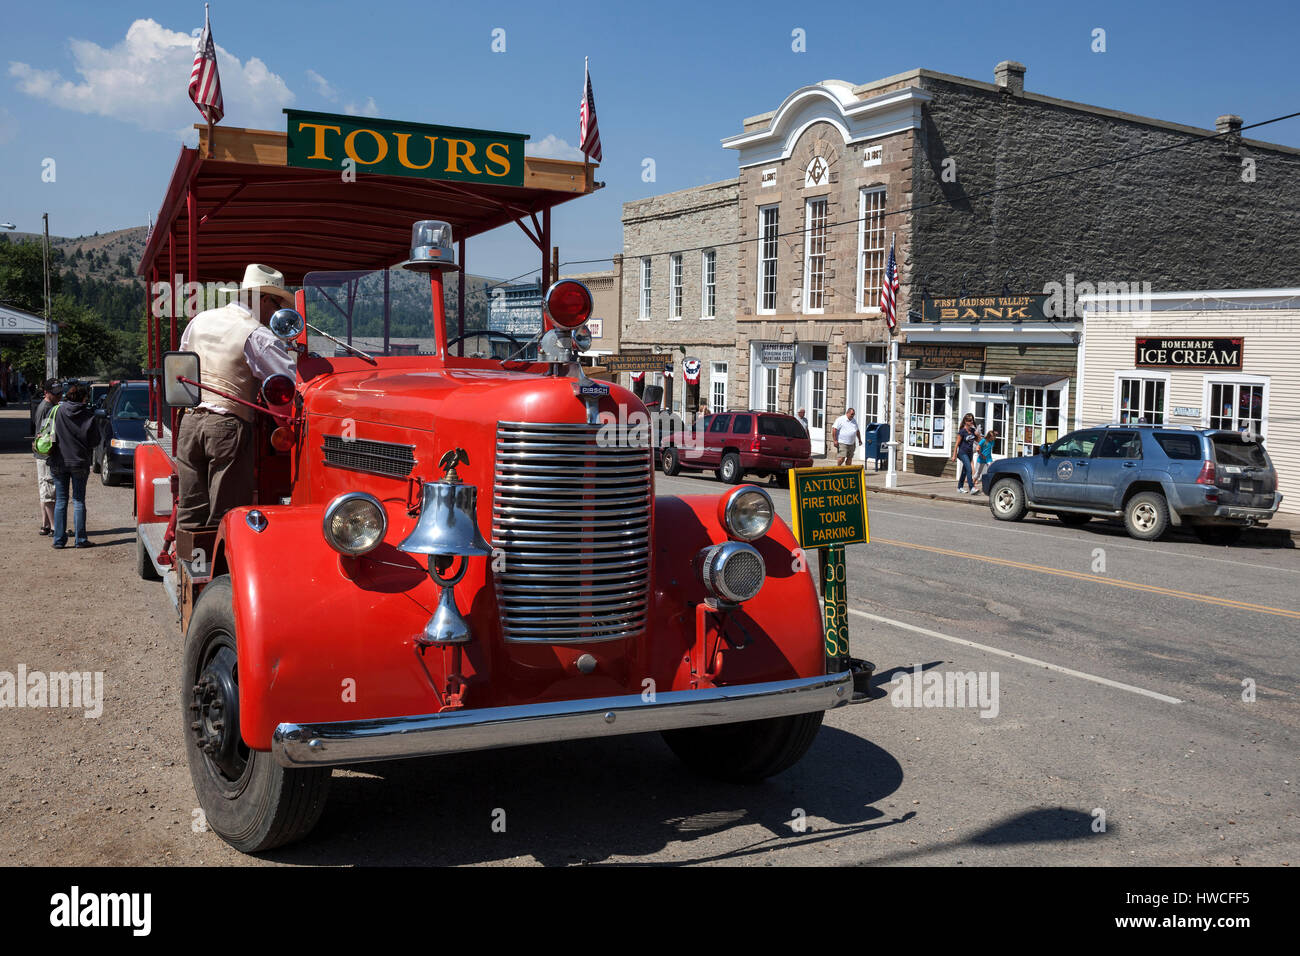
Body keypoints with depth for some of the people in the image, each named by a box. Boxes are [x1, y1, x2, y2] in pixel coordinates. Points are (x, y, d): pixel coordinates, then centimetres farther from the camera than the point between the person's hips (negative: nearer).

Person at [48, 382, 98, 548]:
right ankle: (80, 539, 6)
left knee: (60, 501, 8)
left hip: (58, 463, 2)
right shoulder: (89, 415, -7)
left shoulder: (57, 410, -3)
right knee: (79, 501, 6)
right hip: (79, 462, -2)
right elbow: (94, 440, -2)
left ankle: (59, 539, 9)